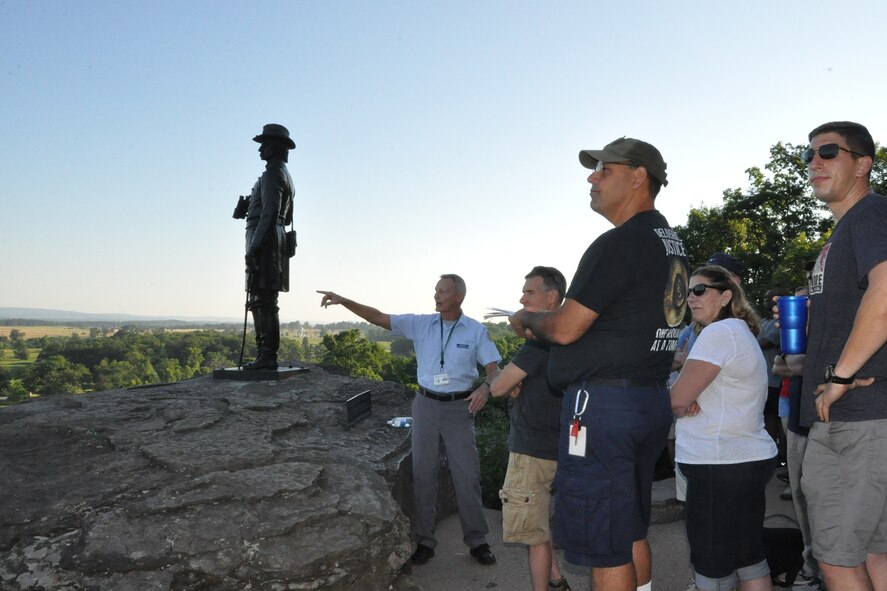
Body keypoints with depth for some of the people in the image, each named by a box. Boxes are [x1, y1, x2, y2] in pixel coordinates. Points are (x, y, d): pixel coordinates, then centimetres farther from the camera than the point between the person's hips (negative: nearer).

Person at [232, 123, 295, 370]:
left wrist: (254, 245, -22)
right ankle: (265, 355, 14)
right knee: (261, 301, 11)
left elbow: (270, 212, -20)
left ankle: (268, 356, -11)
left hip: (264, 241, -11)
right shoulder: (285, 176, 23)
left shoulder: (272, 174, -9)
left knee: (264, 301, -11)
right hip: (277, 239, 11)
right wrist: (251, 206, 26)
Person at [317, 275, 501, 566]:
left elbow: (494, 369, -9)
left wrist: (485, 387, -32)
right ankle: (424, 541, 18)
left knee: (467, 475, 3)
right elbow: (378, 318, -4)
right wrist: (343, 301, -15)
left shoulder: (476, 331, -6)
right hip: (426, 405, 2)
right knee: (423, 474, 6)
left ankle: (477, 541, 17)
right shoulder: (420, 324, -1)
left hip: (459, 407, -2)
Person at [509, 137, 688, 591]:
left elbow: (566, 328, -17)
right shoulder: (672, 244, 16)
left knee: (602, 545, 0)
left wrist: (528, 320, 5)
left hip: (604, 402, -10)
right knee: (631, 532, 20)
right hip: (652, 399, 10)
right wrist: (544, 324, 17)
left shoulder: (618, 244, -16)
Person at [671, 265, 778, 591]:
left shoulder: (719, 333, -15)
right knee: (750, 558, 16)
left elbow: (675, 400, -20)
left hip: (722, 467, -10)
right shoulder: (741, 332, 18)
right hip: (751, 458, 10)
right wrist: (689, 400, -4)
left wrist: (683, 404, 2)